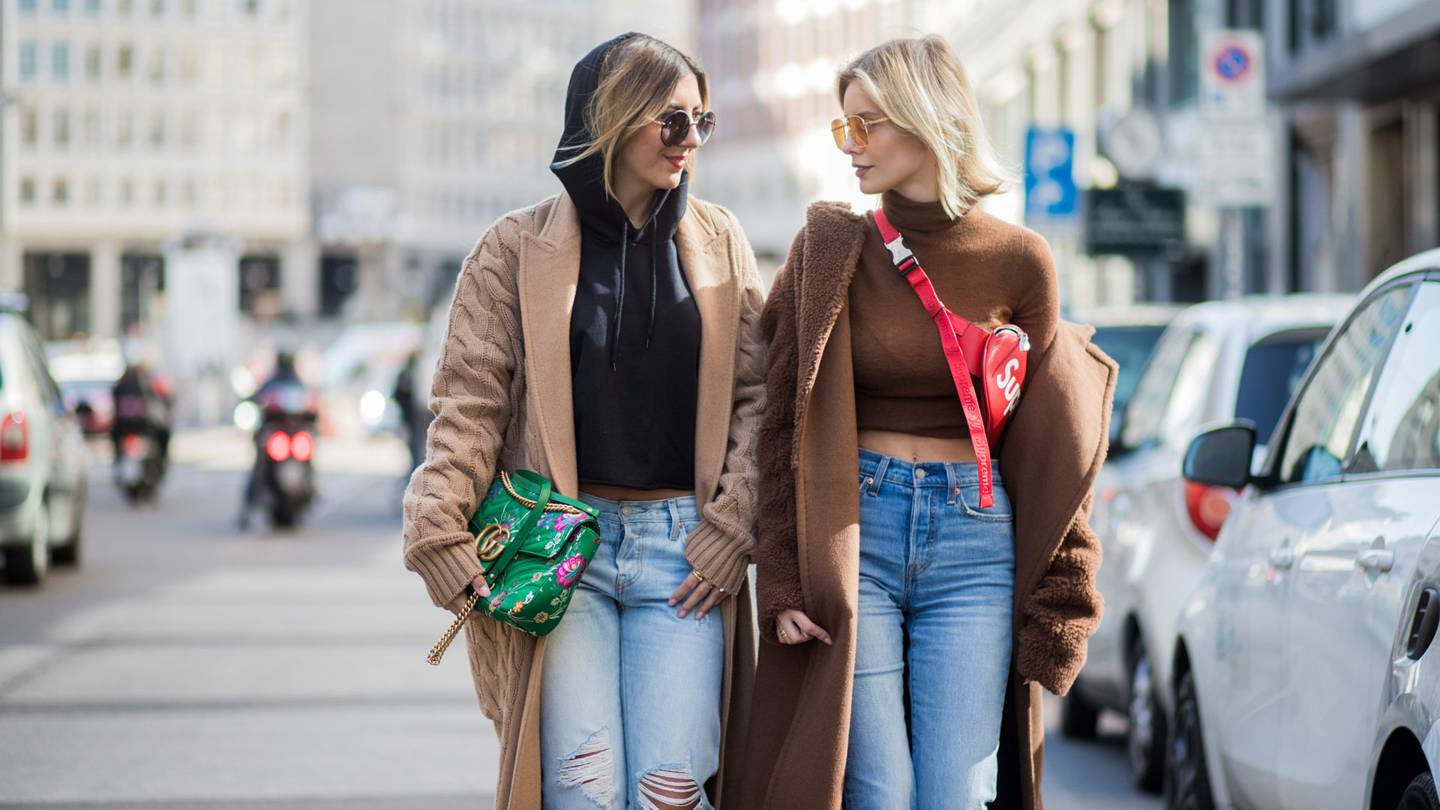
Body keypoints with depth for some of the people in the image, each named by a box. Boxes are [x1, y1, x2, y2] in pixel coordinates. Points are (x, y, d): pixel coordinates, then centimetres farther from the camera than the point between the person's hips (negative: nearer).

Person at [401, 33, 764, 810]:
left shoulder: (718, 241, 11)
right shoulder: (519, 247, 4)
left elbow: (755, 393, 9)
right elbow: (469, 402, 0)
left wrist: (731, 527, -2)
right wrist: (441, 536, -11)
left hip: (681, 547, 2)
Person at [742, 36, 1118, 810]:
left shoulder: (1018, 263, 2)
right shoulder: (832, 249, 1)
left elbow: (1049, 440, 8)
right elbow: (787, 423, 2)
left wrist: (1053, 601, 5)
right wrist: (784, 580, -6)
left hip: (974, 542, 1)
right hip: (854, 532, 0)